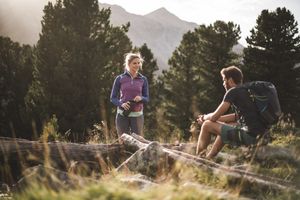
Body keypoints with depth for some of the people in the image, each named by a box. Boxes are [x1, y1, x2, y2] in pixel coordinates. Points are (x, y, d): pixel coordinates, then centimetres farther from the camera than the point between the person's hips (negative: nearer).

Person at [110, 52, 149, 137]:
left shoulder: (143, 79, 6)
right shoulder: (120, 79, 2)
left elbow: (147, 98, 9)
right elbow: (113, 98, 4)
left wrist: (141, 98, -14)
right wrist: (121, 104, -16)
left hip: (137, 115, 1)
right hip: (122, 114, -1)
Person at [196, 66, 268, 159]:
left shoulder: (233, 92, -8)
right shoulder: (246, 91, 19)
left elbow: (214, 116, -7)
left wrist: (204, 117, 17)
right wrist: (207, 118, 25)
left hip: (249, 135, -10)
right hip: (260, 135, 10)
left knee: (207, 125, 2)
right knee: (224, 126, 32)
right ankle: (208, 158, 34)